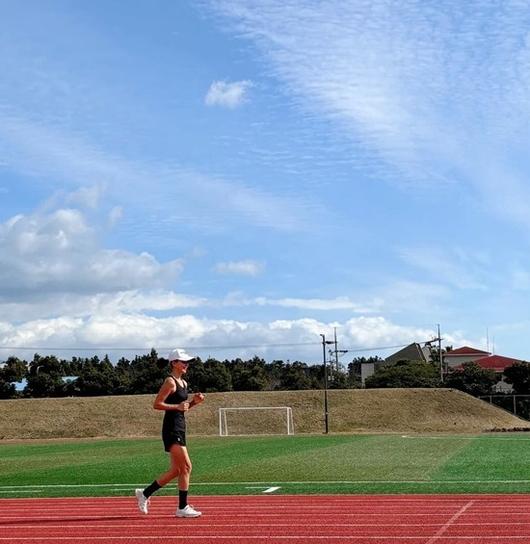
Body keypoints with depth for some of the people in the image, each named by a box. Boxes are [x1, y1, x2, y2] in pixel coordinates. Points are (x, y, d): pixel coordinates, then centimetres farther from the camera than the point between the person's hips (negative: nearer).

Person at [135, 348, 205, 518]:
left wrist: (194, 402, 8)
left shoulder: (183, 383, 16)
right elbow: (157, 404, -14)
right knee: (186, 467, -10)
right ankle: (182, 508, -2)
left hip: (180, 429, 10)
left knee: (176, 471, 11)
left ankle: (144, 493, 22)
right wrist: (177, 406, -21)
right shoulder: (170, 382, -10)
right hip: (171, 429, -10)